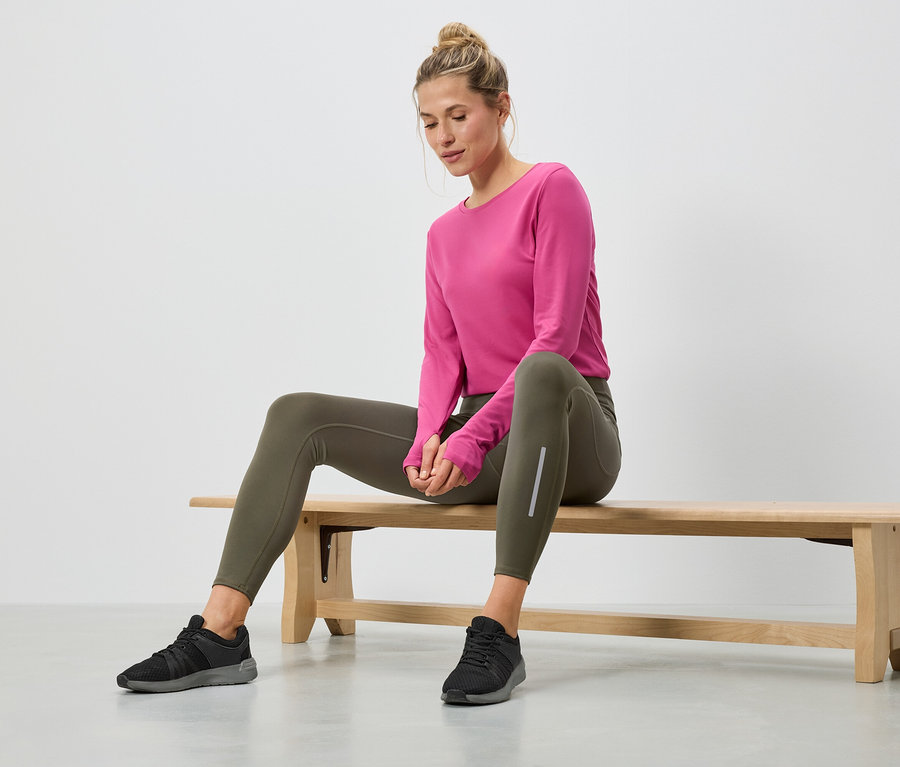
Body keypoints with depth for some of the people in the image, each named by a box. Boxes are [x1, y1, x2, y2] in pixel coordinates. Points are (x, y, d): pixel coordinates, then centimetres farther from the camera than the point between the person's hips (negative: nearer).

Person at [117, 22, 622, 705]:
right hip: (474, 441, 6)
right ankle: (221, 634, -18)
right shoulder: (445, 234, 18)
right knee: (299, 416, -9)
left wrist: (475, 434, -22)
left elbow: (556, 338, -14)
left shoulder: (551, 188, -3)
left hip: (569, 434, -6)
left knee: (543, 372, -42)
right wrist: (431, 434, -13)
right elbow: (443, 354, 8)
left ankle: (499, 633, -47)